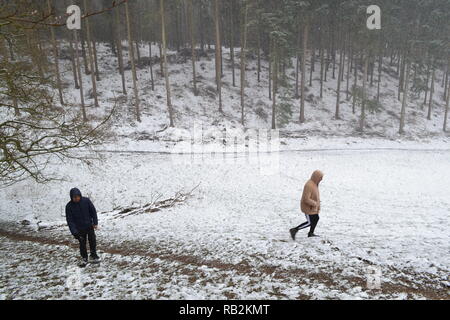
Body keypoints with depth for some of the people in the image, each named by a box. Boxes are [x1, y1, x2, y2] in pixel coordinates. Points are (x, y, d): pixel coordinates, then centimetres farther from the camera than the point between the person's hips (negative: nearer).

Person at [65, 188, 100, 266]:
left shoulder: (86, 201, -11)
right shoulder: (69, 206, -12)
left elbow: (93, 211, -1)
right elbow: (69, 220, -10)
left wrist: (95, 222, -2)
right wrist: (74, 231, -17)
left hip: (89, 226, 1)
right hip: (79, 229, -1)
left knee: (92, 241, 7)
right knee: (82, 244, 8)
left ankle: (93, 256, 27)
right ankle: (84, 258, 26)